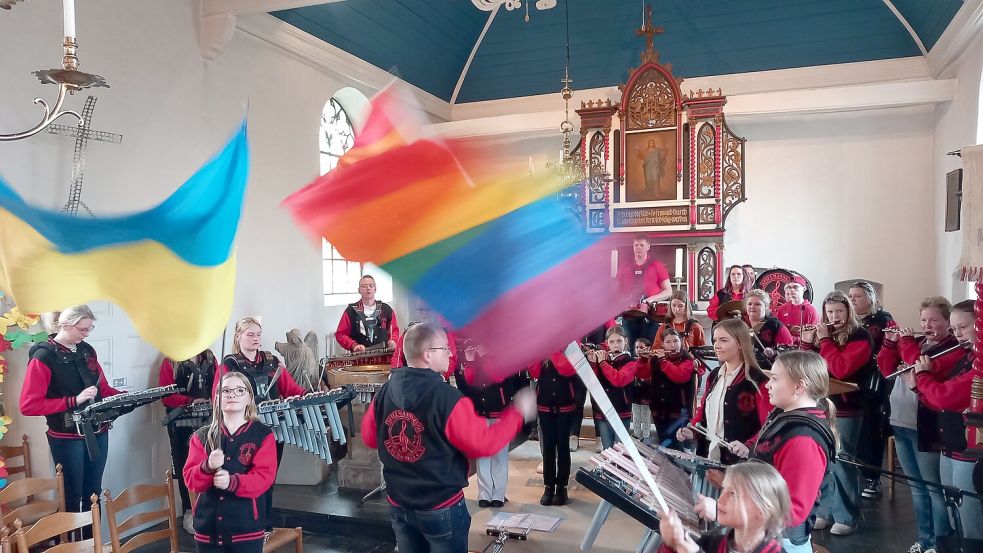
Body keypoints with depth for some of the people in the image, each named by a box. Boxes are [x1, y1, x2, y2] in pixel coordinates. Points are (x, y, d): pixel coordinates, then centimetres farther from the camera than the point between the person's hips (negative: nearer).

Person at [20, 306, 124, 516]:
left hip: (98, 432, 6)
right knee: (72, 496, 5)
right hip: (67, 438, -5)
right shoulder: (43, 356, -12)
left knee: (93, 492, 14)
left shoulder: (87, 350, 6)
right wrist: (75, 400, -23)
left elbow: (103, 389, 15)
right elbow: (28, 406, -17)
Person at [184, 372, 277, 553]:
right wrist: (208, 467, -20)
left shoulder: (263, 435, 1)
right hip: (208, 528, 2)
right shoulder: (202, 436, 8)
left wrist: (232, 482, -25)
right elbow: (190, 479, 1)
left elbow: (264, 477, -10)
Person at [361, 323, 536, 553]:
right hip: (441, 509, -5)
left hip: (398, 505, 5)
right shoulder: (447, 399, -24)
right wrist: (518, 412, -7)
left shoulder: (383, 393, -7)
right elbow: (484, 444, -18)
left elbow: (369, 438, 7)